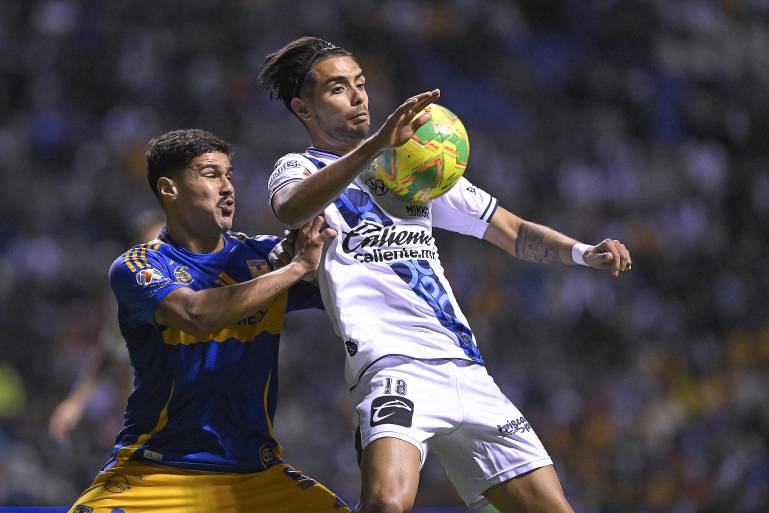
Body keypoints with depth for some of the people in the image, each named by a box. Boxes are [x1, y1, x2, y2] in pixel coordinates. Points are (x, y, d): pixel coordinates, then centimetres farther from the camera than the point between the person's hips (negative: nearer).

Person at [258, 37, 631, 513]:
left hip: (465, 368, 6)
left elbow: (513, 231, 24)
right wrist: (376, 145, -34)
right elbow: (291, 210, -20)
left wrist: (582, 252, 4)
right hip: (395, 366, -6)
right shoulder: (300, 168, 7)